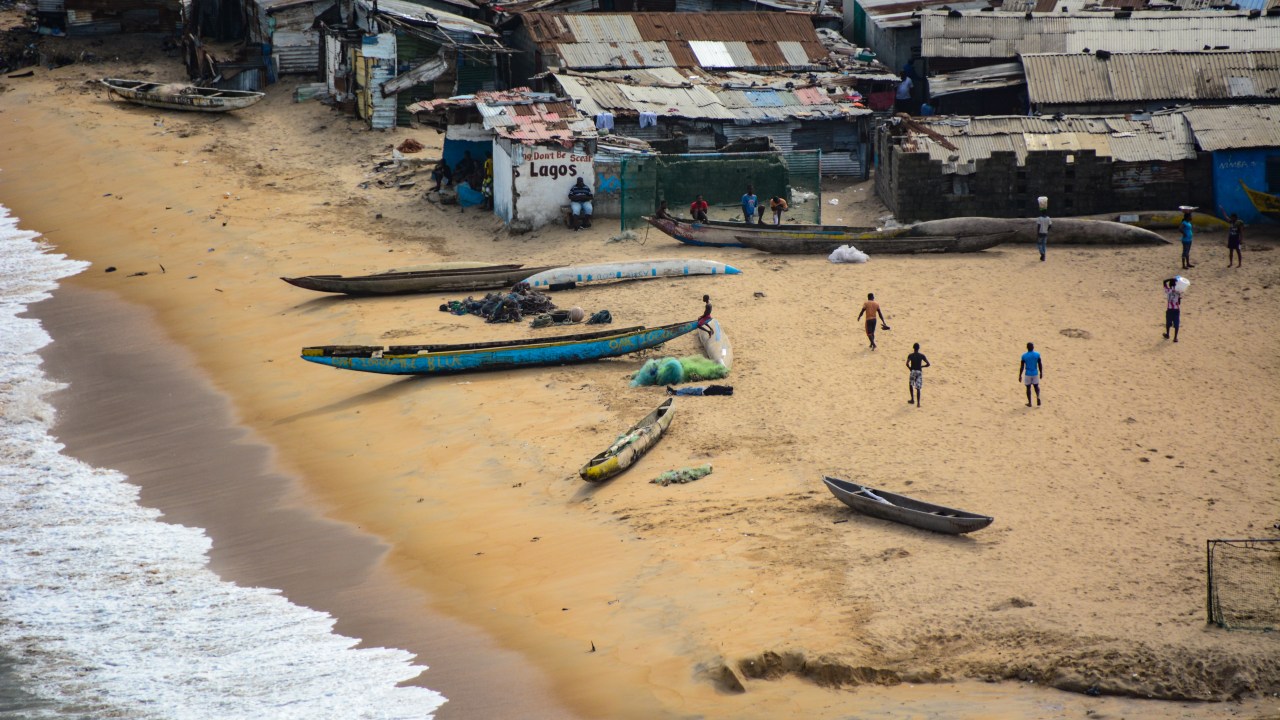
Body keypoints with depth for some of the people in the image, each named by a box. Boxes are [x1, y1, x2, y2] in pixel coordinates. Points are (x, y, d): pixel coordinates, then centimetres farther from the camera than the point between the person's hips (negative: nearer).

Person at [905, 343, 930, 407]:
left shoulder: (910, 355, -4)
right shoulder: (922, 356, 0)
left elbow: (907, 363, -19)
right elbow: (928, 364, -4)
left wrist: (910, 368, 1)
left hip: (913, 371, -1)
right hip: (919, 372, 1)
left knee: (910, 384, 24)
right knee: (918, 388, 1)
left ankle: (913, 400, 23)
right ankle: (918, 403, -8)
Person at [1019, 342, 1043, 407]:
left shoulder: (1024, 356, -11)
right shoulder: (1037, 355, -6)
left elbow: (1022, 367, -8)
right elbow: (1040, 365, 0)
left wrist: (1020, 375, 0)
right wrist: (1041, 373, 13)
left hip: (1027, 374, -1)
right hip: (1035, 373, 1)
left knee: (1028, 387, 10)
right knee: (1036, 386, 18)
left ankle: (1029, 403, 14)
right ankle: (1038, 397, -8)